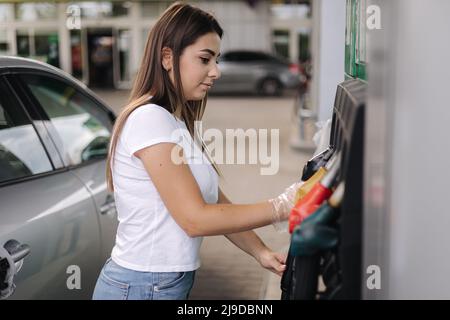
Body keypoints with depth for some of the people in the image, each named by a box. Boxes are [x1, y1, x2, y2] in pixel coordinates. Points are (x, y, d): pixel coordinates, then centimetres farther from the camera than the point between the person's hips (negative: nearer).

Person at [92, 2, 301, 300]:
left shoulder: (179, 123, 11)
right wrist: (281, 207, -17)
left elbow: (218, 204, 8)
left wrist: (262, 252, -4)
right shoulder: (149, 118, -18)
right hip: (142, 287, -8)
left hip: (173, 282, 9)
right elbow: (196, 219, -21)